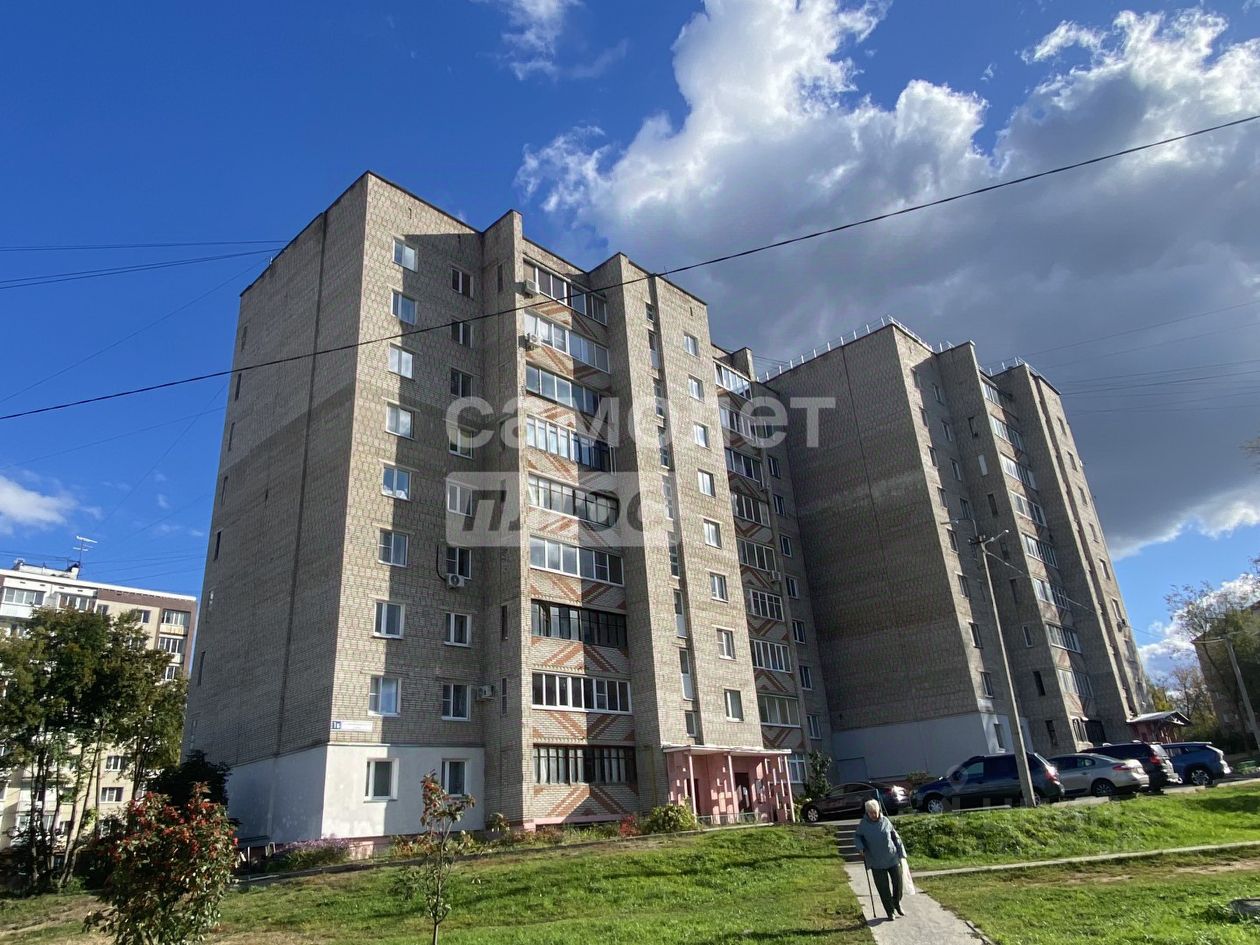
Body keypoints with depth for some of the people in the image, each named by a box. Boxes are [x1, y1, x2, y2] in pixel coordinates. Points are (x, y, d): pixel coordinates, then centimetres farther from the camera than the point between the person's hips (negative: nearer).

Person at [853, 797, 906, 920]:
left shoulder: (885, 821, -4)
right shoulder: (863, 824, -7)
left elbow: (895, 837, 6)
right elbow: (857, 837, 6)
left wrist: (901, 853, 6)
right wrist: (860, 848, -12)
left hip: (893, 858, 1)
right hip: (877, 862, -1)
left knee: (898, 882, 8)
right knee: (883, 888, 2)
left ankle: (897, 903, 36)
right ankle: (890, 911, 20)